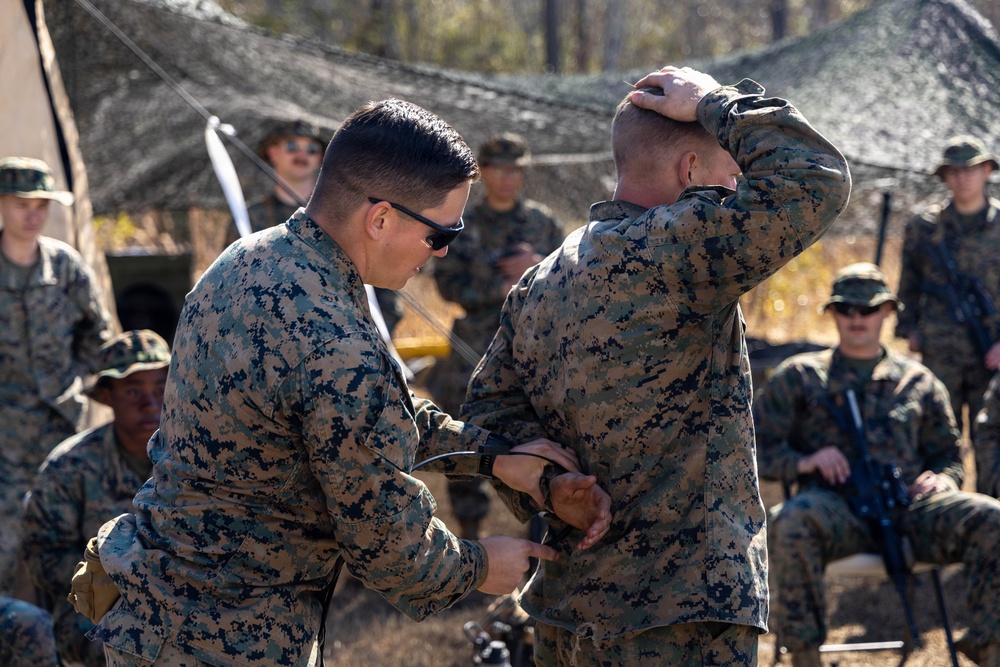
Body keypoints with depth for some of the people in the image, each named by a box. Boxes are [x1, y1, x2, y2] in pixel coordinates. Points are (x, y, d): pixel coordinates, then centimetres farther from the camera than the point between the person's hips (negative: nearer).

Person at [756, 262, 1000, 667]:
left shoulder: (917, 381, 24)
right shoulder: (799, 376, 19)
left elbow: (948, 455, 27)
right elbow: (758, 448, 14)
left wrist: (943, 480, 2)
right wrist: (804, 462, -7)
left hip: (909, 506, 2)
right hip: (835, 508, -2)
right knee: (792, 522, -39)